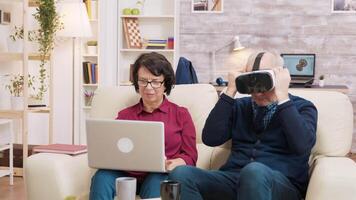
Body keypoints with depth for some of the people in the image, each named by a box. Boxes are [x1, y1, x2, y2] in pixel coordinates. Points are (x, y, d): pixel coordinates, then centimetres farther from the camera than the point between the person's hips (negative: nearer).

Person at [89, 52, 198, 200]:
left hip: (161, 175, -2)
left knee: (156, 181, -38)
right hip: (128, 175, 2)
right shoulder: (125, 115, 21)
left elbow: (190, 157, 6)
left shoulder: (181, 114, 14)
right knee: (102, 177, -30)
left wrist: (173, 164, -17)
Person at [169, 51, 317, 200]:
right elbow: (210, 139, 4)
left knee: (255, 171, -40)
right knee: (181, 174, -23)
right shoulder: (240, 106, 20)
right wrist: (230, 92, 2)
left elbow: (302, 146, -12)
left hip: (282, 185, -4)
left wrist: (282, 96, -10)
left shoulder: (302, 107, 10)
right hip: (233, 178, 4)